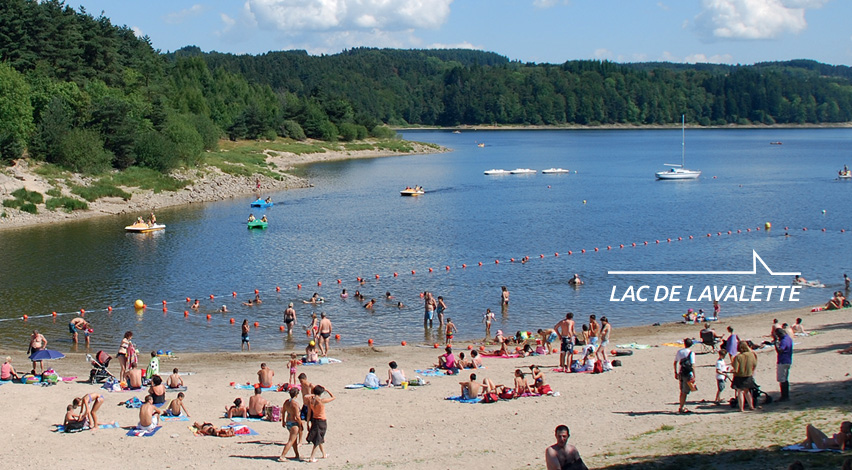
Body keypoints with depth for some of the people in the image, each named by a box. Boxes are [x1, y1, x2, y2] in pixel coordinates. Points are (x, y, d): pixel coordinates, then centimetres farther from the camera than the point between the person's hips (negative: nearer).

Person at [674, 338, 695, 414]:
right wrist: (694, 376, -11)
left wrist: (676, 372, 20)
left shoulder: (679, 351, 6)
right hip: (688, 374, -5)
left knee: (682, 392, 16)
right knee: (685, 392, 0)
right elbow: (692, 365, -14)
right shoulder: (691, 353, -11)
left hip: (680, 373, 5)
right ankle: (681, 408, 0)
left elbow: (675, 362, 11)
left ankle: (683, 407, 23)